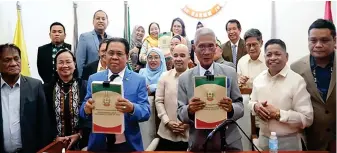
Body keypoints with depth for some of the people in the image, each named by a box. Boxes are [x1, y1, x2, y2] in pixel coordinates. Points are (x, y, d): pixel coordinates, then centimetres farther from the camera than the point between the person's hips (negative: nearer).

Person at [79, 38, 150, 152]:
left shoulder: (139, 80, -3)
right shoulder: (93, 79, 3)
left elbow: (146, 113, -9)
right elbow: (83, 111, 2)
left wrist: (132, 108, -30)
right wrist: (87, 108, -21)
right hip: (98, 143, 2)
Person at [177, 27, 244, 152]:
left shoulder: (230, 72, -3)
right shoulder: (184, 78, -3)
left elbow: (240, 107, -2)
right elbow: (180, 113, -3)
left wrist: (231, 108, -23)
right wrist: (189, 109, -24)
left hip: (229, 141, 1)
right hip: (199, 143, 0)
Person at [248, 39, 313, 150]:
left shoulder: (297, 81, -14)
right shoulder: (259, 78, 1)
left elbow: (307, 119, -15)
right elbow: (251, 102, 11)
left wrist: (278, 114, -22)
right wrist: (255, 106, -10)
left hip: (288, 141, -4)